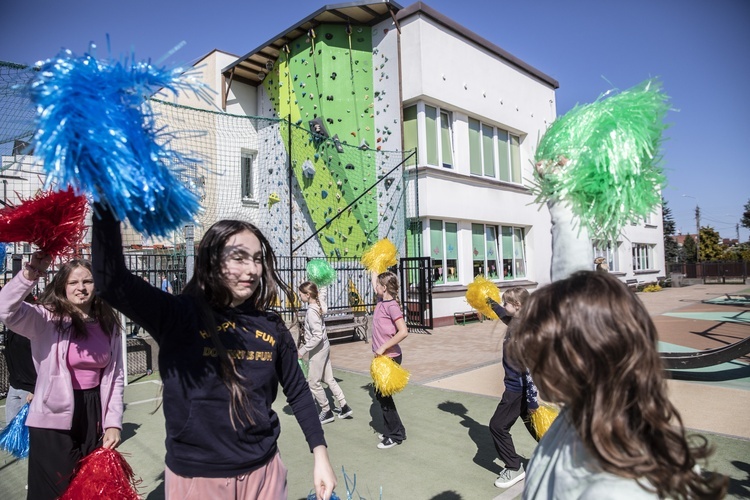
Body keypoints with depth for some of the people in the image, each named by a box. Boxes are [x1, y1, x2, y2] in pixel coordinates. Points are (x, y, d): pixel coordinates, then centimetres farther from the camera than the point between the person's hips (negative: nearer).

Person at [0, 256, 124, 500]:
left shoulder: (108, 324, 2)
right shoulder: (47, 318, -9)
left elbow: (115, 376, 3)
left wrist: (113, 423, 0)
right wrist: (31, 272, -40)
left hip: (94, 416, 4)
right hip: (54, 420, -4)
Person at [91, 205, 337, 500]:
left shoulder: (271, 328, -3)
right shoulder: (179, 316, -13)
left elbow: (298, 392, 5)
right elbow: (111, 281, -28)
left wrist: (320, 454, 3)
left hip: (264, 472, 3)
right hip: (194, 476, -2)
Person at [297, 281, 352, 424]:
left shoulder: (311, 312, -24)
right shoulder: (318, 304, 0)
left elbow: (317, 336, -28)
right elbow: (322, 291, 23)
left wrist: (303, 350, -22)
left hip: (318, 349, -9)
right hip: (324, 346, 9)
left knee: (313, 382, 5)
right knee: (329, 379, 16)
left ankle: (327, 412, 17)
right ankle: (344, 407, 23)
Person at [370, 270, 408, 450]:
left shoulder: (391, 305, -20)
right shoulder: (381, 301, 5)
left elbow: (403, 331, -28)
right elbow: (374, 284, 28)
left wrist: (384, 347, -24)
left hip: (390, 357, -9)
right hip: (382, 356, 9)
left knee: (383, 394, 0)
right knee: (381, 394, 15)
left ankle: (396, 434, 14)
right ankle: (391, 430, 28)